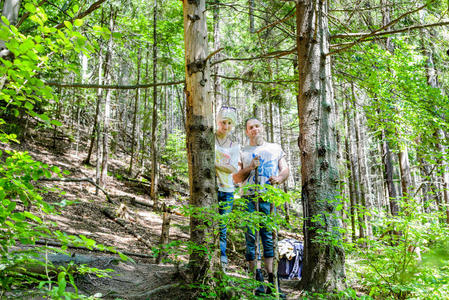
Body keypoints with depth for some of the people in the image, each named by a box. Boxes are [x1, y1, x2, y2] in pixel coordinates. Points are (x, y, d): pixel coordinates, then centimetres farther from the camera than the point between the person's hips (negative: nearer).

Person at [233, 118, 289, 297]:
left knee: (269, 238, -1)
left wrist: (279, 178, -8)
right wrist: (249, 168, -8)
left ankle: (271, 280, 3)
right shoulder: (243, 152, 15)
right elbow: (236, 179, 9)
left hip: (269, 198, 0)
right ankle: (258, 281, 2)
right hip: (249, 199, 0)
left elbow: (285, 170, 14)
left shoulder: (275, 148, 18)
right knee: (251, 238, -3)